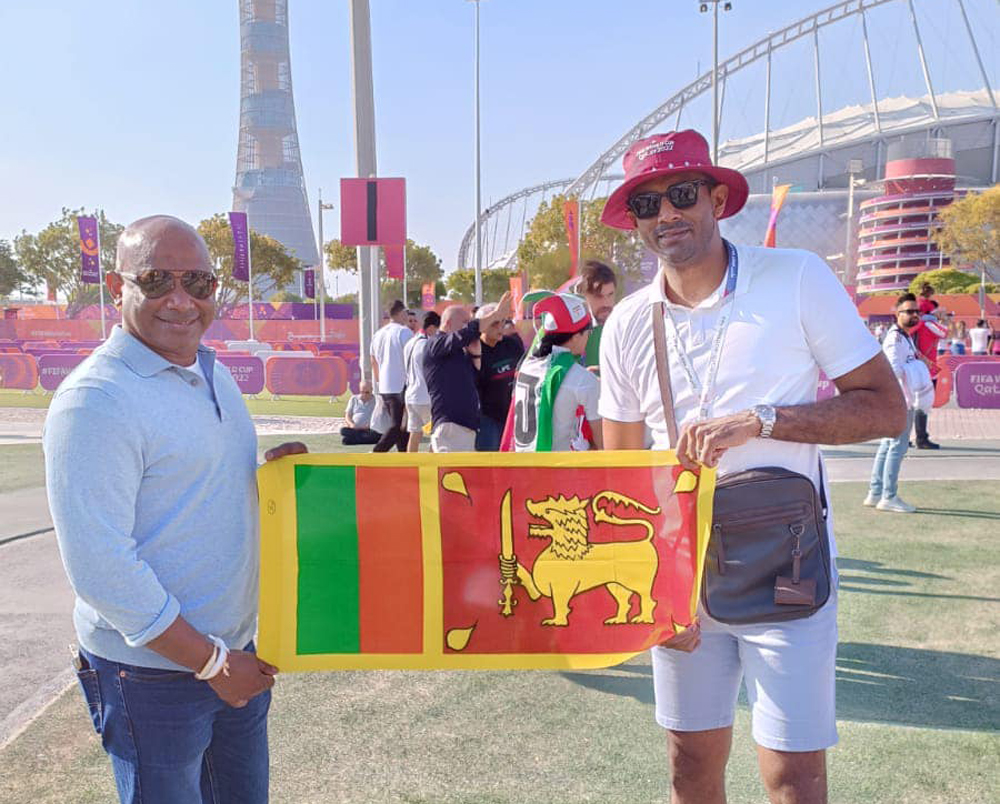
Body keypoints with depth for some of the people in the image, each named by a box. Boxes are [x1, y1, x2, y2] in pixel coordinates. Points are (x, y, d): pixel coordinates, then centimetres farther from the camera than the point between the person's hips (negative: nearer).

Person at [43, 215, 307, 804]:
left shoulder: (213, 374, 7)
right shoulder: (96, 399, -20)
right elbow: (99, 566, -23)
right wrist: (210, 661, -18)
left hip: (238, 653, 8)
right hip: (154, 671, -8)